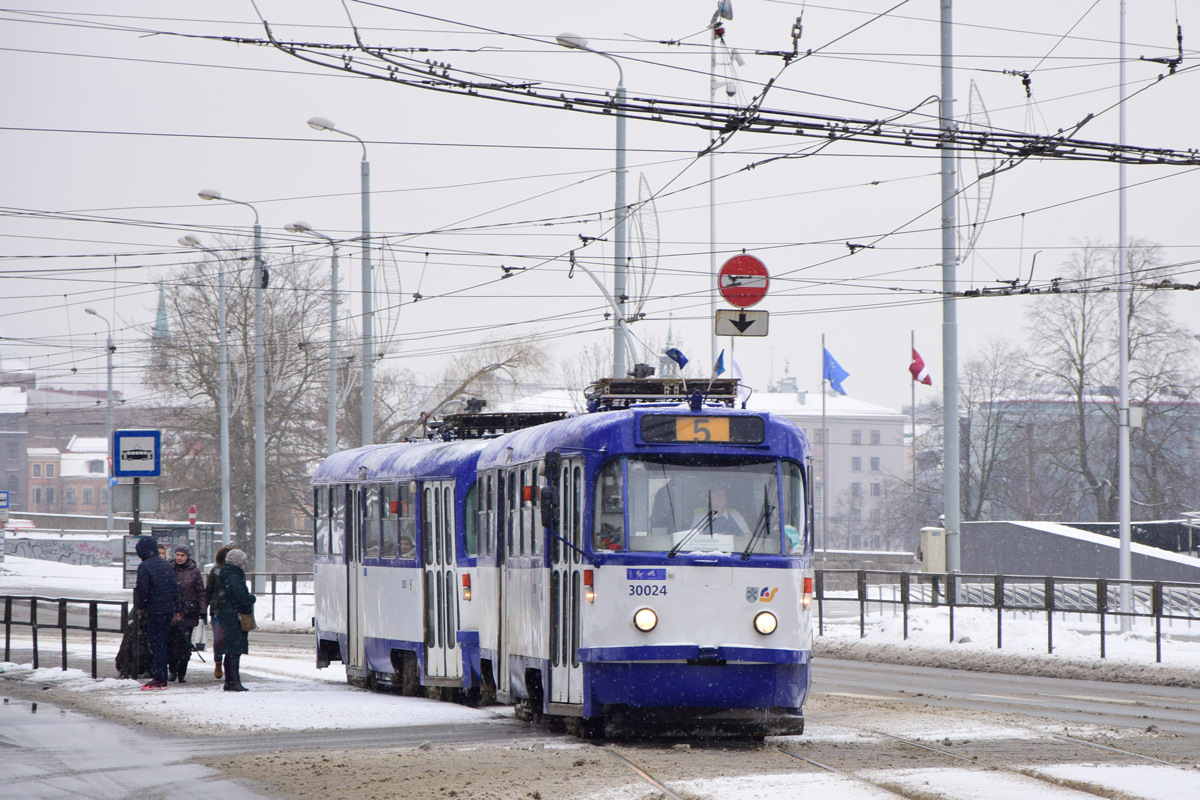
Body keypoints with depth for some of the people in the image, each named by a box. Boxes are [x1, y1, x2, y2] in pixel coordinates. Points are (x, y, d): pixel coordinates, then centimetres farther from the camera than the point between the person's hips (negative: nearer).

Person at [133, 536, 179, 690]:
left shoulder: (144, 566, -12)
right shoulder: (167, 565, 11)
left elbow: (142, 590, -15)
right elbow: (175, 588, 14)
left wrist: (140, 607, 1)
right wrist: (176, 609, 19)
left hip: (154, 611, -7)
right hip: (169, 609, 7)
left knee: (156, 644, -4)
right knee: (162, 643, 14)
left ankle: (160, 679, -6)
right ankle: (161, 676, 16)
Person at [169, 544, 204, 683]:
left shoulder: (194, 571, 2)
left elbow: (201, 592, 4)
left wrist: (202, 611, -3)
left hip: (188, 614, -1)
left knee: (185, 645, 0)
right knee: (173, 643, -3)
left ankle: (182, 673, 8)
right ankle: (172, 670, 10)